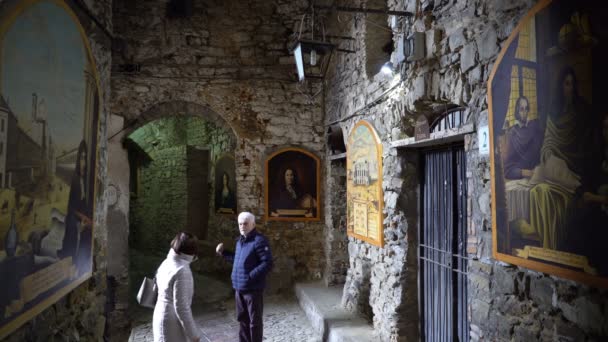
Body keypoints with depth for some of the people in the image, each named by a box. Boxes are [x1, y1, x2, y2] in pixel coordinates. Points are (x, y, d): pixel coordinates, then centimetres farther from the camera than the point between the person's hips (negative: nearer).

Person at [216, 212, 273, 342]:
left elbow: (267, 263, -21)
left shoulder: (259, 240, -16)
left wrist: (251, 276, -25)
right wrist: (223, 253, 15)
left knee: (254, 321, 6)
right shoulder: (240, 240, 11)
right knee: (243, 319, 21)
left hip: (252, 288, -8)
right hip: (239, 288, 8)